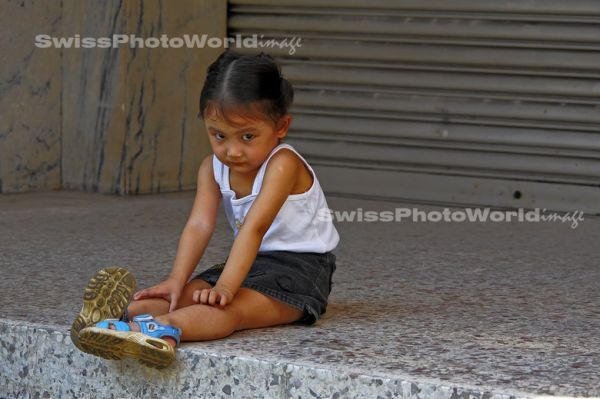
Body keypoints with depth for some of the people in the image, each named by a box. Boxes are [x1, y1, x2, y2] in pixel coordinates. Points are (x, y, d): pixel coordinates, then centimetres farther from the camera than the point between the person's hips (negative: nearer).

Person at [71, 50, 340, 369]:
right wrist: (176, 280, -28)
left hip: (299, 267, -9)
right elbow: (199, 225, -11)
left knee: (234, 307, -35)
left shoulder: (282, 164, -21)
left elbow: (254, 228, -31)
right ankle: (126, 314, -42)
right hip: (252, 261, 9)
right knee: (189, 292, -16)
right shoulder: (213, 168, 1)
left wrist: (225, 287, -40)